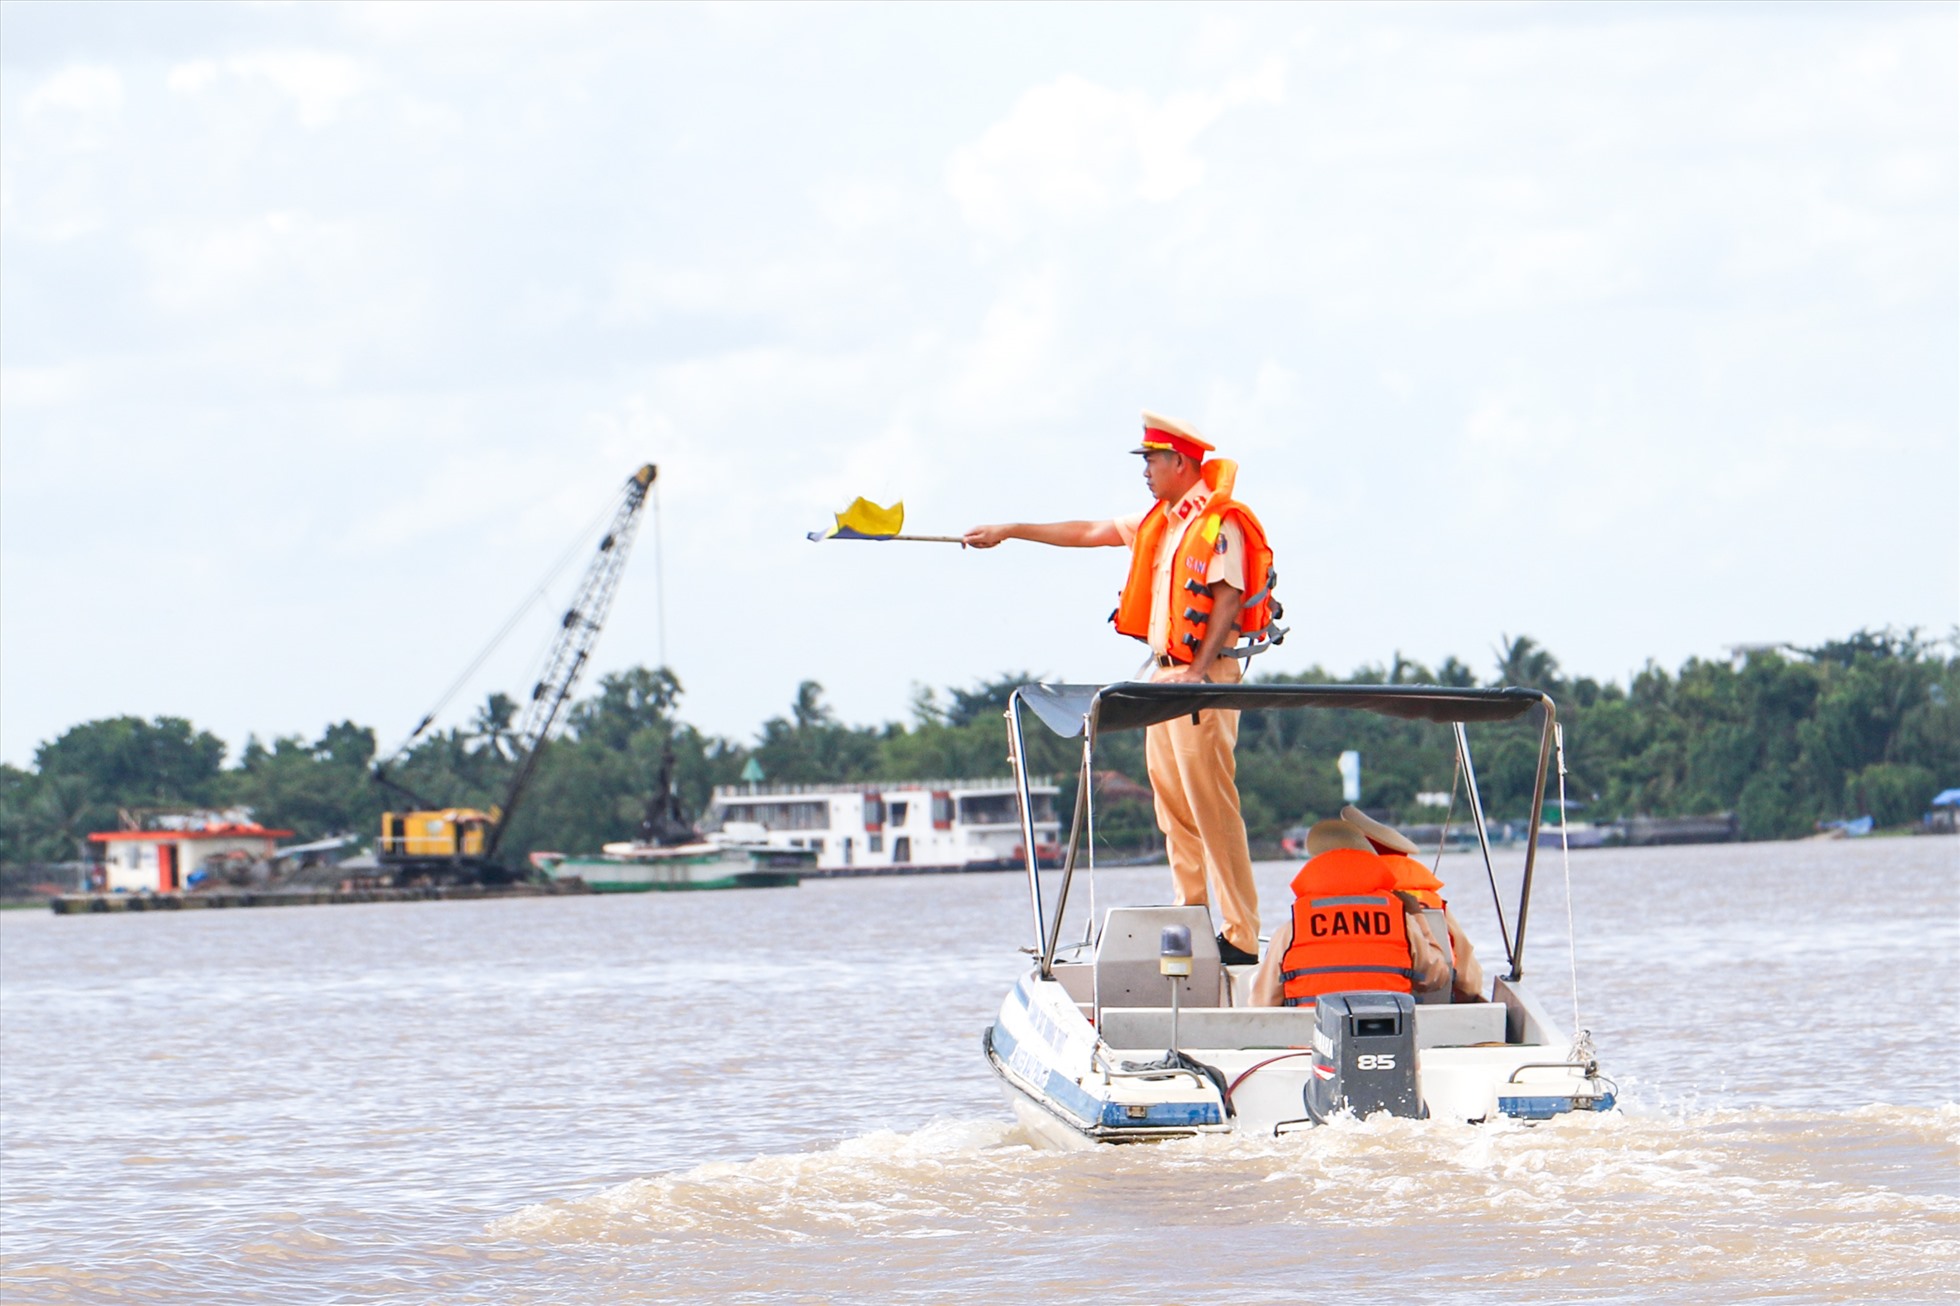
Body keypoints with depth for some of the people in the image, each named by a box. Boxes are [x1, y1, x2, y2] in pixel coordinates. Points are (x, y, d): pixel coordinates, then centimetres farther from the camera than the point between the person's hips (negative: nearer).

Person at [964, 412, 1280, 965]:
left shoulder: (1221, 525, -10)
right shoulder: (1158, 524, 18)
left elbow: (1229, 601, -16)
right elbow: (1087, 533, 25)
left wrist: (1199, 672, -23)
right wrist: (1009, 532, 27)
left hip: (1204, 677, -10)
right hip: (1164, 672, 10)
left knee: (1211, 804, -13)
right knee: (1172, 801, 8)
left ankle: (1241, 936, -14)